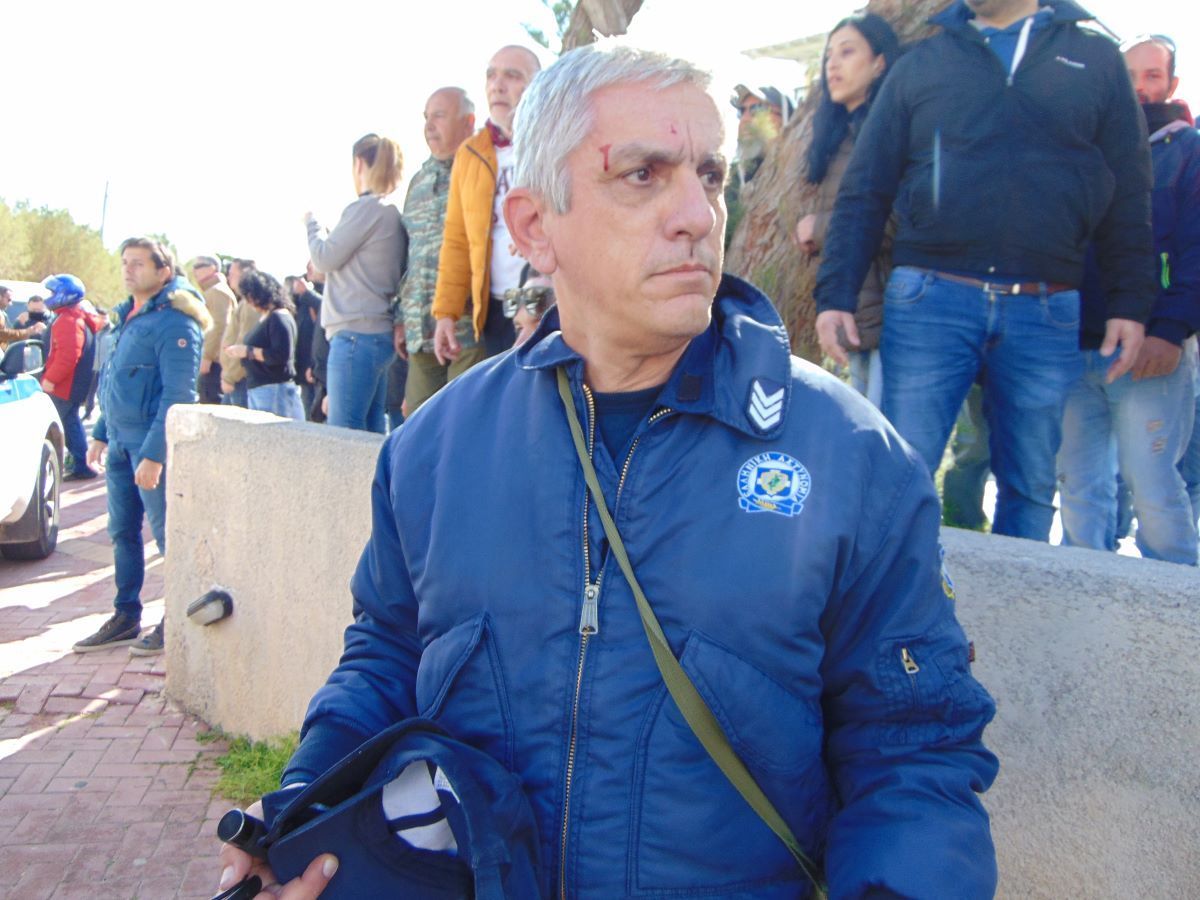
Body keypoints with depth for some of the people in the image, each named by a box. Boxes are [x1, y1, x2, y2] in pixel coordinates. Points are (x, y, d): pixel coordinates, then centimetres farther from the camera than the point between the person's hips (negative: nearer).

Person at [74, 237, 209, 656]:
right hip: (120, 442, 9)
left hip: (152, 444, -9)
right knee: (122, 532, 13)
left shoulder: (174, 322, -13)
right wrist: (101, 434, 19)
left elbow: (177, 396, -19)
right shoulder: (129, 316, 15)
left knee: (167, 533, 0)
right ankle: (125, 617, 24)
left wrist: (154, 454, -22)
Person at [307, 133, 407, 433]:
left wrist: (311, 222, 11)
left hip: (356, 334, -9)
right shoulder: (392, 212, 15)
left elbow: (325, 258, -5)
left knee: (344, 432, -8)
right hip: (380, 333, 9)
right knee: (372, 433, 9)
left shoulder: (366, 208, -10)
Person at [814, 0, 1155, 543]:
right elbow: (864, 191, 7)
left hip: (1046, 314, 1)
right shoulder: (920, 64, 11)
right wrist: (836, 295, -2)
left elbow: (1128, 197, 11)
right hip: (930, 299, -1)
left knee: (1031, 487, 10)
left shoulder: (1097, 60, 13)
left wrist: (1130, 303, 3)